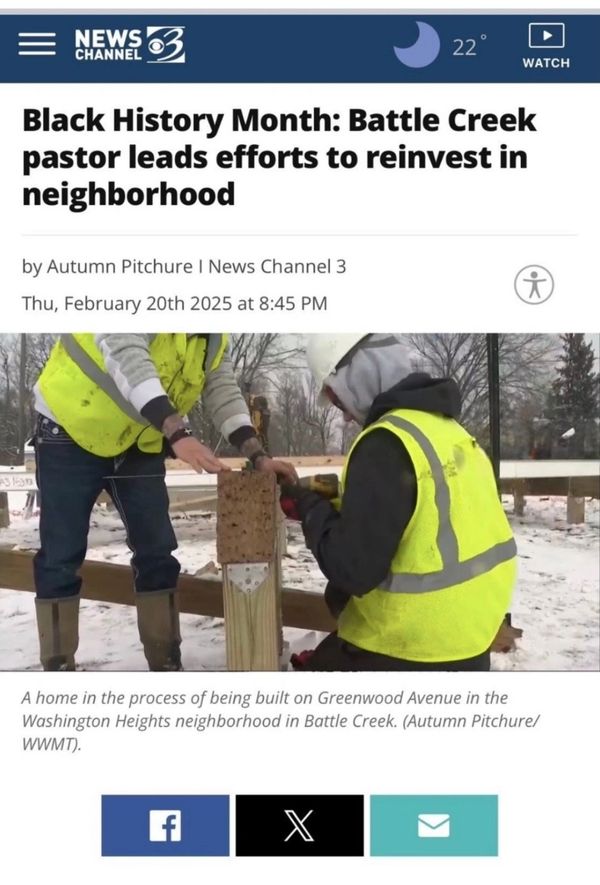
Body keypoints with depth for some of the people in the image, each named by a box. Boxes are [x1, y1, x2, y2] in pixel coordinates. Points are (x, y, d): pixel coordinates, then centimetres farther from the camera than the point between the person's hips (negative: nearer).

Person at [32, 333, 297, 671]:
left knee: (157, 552, 3)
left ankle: (166, 661, 16)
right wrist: (178, 434, -51)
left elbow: (224, 392, -5)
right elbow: (125, 352, -40)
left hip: (140, 445, 6)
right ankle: (58, 664, 15)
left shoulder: (213, 338, -3)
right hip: (71, 430, -5)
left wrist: (258, 456, -19)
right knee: (61, 557, -1)